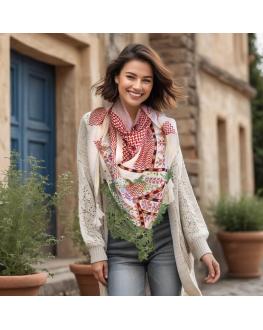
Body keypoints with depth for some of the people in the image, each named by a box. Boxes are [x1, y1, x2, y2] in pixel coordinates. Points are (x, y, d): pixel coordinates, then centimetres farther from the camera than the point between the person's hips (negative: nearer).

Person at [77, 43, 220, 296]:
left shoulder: (166, 127, 4)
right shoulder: (93, 125, 1)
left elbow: (181, 187, 6)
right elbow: (87, 192, 1)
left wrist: (202, 246, 1)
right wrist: (96, 249, -3)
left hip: (166, 243, 2)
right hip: (121, 249, -1)